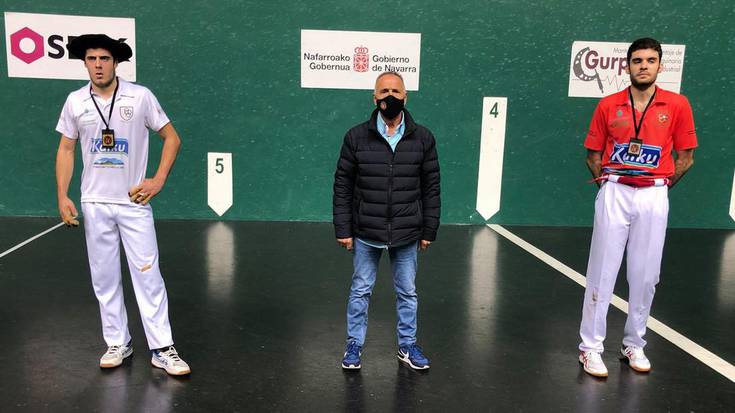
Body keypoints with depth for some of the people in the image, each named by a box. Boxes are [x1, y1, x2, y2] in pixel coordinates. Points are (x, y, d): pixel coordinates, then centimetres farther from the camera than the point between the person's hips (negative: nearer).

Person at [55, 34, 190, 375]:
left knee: (148, 275, -3)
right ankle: (117, 343, 22)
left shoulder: (140, 96, -5)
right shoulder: (75, 101, 3)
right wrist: (63, 197, 2)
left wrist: (159, 180, -9)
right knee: (104, 277, 8)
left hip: (134, 201, -3)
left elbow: (172, 138, 1)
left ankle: (162, 349, 4)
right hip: (95, 205, 3)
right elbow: (66, 149, 10)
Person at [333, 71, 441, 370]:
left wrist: (429, 230, 1)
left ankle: (407, 346, 31)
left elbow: (431, 187, 2)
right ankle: (354, 346, 28)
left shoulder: (423, 138, -1)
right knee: (360, 291, 11)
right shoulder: (356, 136, -4)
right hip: (366, 233, -1)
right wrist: (343, 229, -4)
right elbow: (342, 185, -1)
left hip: (407, 234, 1)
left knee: (407, 292, 14)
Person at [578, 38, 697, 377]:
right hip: (614, 193, 0)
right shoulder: (608, 106, 4)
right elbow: (593, 155, 9)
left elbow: (685, 157, 8)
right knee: (602, 272, 1)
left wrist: (661, 185, 3)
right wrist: (609, 184, 1)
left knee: (645, 276, 7)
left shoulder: (678, 105, 3)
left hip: (654, 197, 1)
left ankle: (634, 344, 24)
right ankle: (591, 347, 9)